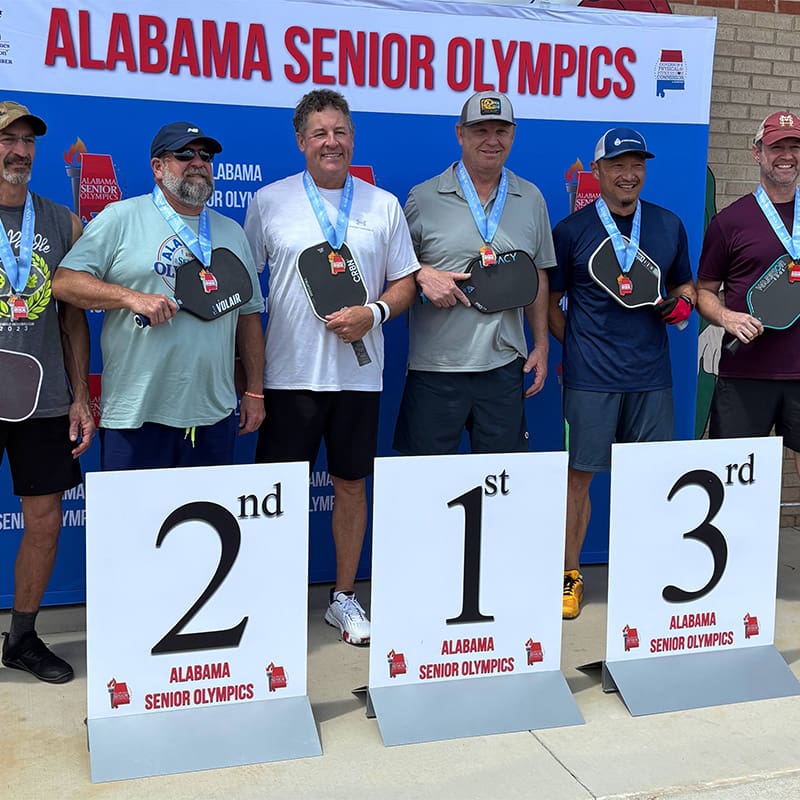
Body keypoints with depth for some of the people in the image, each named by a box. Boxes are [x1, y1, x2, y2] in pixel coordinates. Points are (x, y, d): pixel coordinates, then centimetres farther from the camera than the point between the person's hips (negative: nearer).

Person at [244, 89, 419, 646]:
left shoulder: (384, 206, 8)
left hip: (358, 373, 2)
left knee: (352, 483, 10)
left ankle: (345, 598, 25)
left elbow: (405, 283, 10)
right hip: (289, 372, -1)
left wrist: (373, 313, -11)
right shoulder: (269, 202, 3)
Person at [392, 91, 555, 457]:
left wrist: (541, 345, 12)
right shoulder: (423, 197, 1)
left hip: (505, 364, 3)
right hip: (435, 363, -2)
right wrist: (423, 275, -13)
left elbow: (538, 275, 16)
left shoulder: (531, 199, 10)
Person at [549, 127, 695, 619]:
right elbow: (549, 301, 7)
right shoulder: (571, 231, 1)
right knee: (579, 474, 0)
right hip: (590, 376, -3)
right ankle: (570, 575, 15)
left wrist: (683, 301, 1)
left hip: (651, 375, 3)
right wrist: (576, 344, -2)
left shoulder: (669, 226, 11)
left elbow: (684, 284, 23)